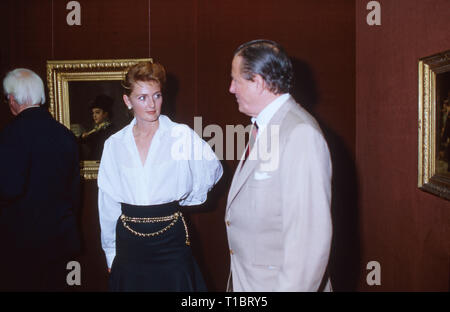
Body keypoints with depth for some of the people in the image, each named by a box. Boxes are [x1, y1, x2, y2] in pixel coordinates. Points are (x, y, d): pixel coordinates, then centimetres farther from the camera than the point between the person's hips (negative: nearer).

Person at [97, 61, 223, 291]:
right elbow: (108, 203, 9)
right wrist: (110, 251, 12)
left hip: (170, 240, -2)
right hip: (129, 244, 2)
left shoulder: (182, 136, -5)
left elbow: (213, 170, 8)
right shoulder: (114, 145, 4)